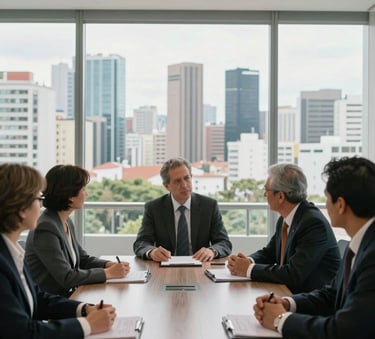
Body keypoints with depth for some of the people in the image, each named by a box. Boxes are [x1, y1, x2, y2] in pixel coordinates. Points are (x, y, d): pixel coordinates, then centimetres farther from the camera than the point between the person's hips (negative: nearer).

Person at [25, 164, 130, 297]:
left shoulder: (67, 222, 8)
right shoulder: (46, 228, -20)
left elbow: (82, 258, 17)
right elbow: (66, 278, -21)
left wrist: (110, 265, -1)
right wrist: (108, 273, -16)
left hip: (68, 295, 8)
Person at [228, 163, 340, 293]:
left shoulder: (314, 223, -21)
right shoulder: (285, 219, 4)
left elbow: (294, 275, -26)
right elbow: (268, 253, 16)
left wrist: (250, 269, -17)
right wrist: (249, 261, -6)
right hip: (291, 293, 7)